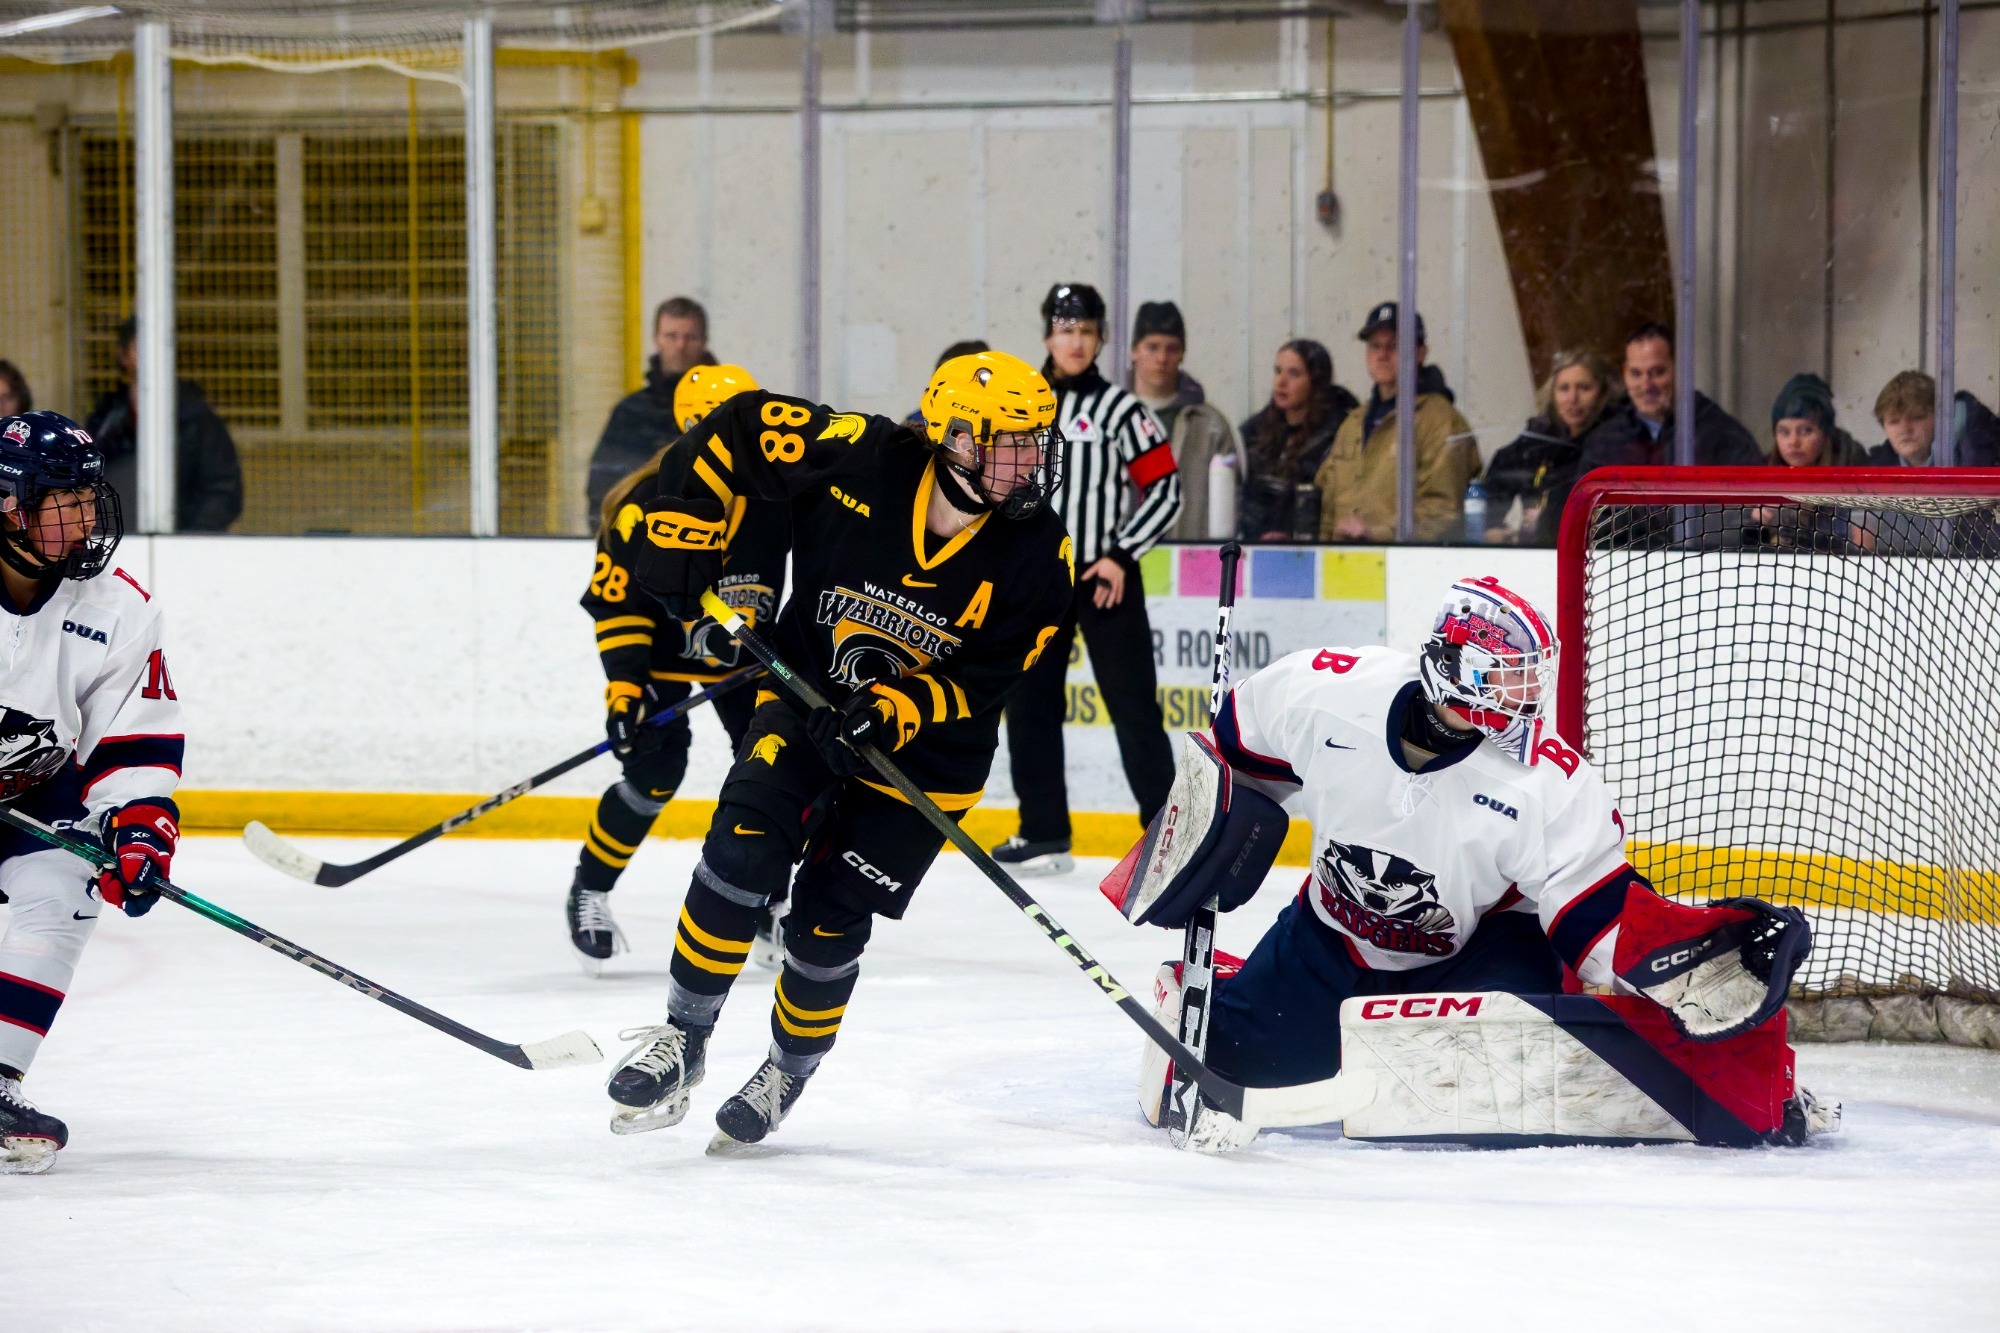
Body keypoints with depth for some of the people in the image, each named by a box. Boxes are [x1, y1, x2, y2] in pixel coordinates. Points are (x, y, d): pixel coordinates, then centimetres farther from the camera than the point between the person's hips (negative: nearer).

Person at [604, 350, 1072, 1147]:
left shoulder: (1037, 557, -19)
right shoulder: (862, 459, -22)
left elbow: (981, 683, -16)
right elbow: (734, 430, -10)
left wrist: (892, 712, -31)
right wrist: (684, 539, -12)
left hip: (924, 751, 0)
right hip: (805, 696, 0)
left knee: (828, 919, -1)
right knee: (744, 848, -20)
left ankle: (789, 1073, 26)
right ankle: (683, 1038, -3)